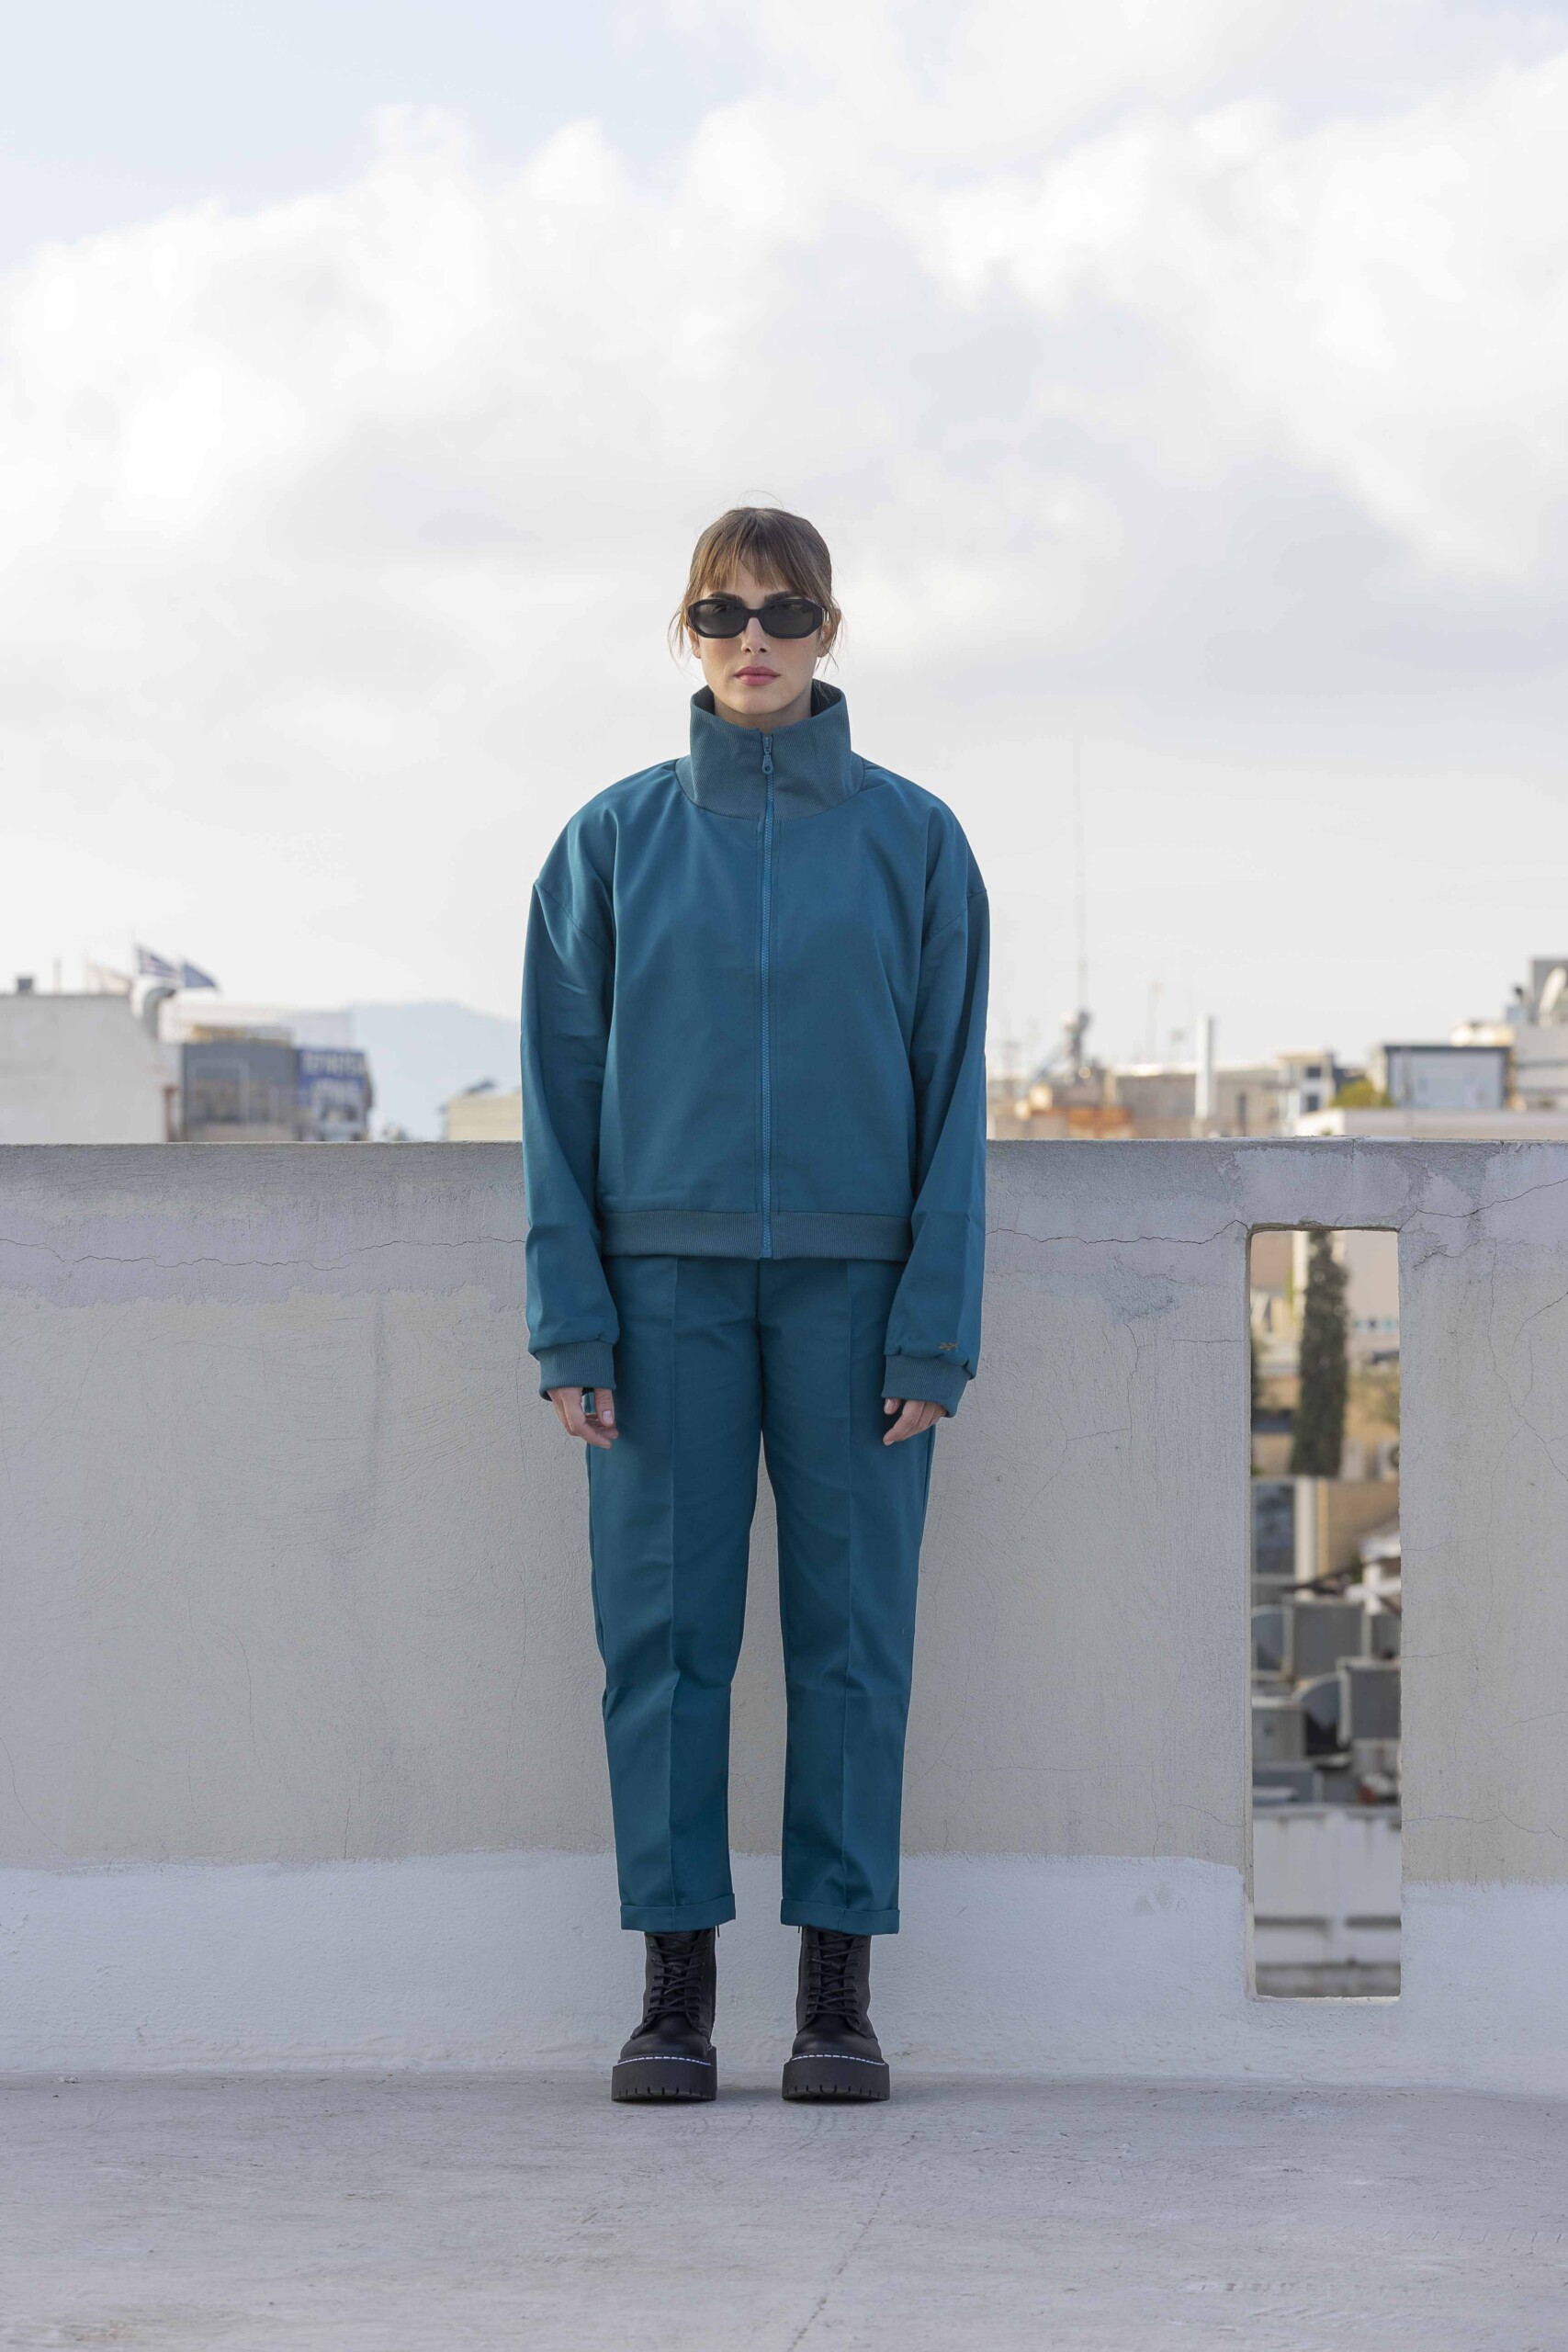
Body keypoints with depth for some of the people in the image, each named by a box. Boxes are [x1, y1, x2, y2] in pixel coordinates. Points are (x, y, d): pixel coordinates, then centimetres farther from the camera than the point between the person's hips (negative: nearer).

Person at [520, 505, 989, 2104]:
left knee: (849, 1626, 0)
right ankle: (674, 1986, 4)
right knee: (664, 1627, -1)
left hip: (855, 1279, 0)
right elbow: (562, 1088, 5)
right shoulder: (613, 840, 6)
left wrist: (935, 1323, -6)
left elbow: (951, 1092, 3)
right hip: (666, 1278, 1)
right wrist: (569, 1319, -3)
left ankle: (838, 1989, 5)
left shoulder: (912, 841, 5)